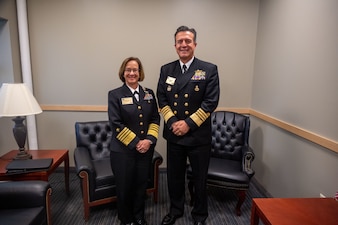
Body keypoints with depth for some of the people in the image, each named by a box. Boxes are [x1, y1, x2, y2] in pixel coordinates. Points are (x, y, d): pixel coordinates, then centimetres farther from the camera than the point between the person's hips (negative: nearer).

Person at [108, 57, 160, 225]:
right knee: (124, 186, 10)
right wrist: (135, 143, -14)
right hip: (123, 150, -3)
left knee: (141, 185, 14)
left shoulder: (149, 93, 6)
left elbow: (155, 119, 5)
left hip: (146, 149, 3)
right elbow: (116, 124, -11)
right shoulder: (115, 95, -5)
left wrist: (149, 140, -10)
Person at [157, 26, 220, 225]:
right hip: (173, 134, 3)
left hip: (199, 136, -3)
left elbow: (211, 102, -12)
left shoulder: (209, 69, -6)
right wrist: (172, 122, -11)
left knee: (200, 178, 13)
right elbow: (162, 99, 3)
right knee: (174, 176, 17)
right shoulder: (166, 70, 5)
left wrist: (189, 123, -17)